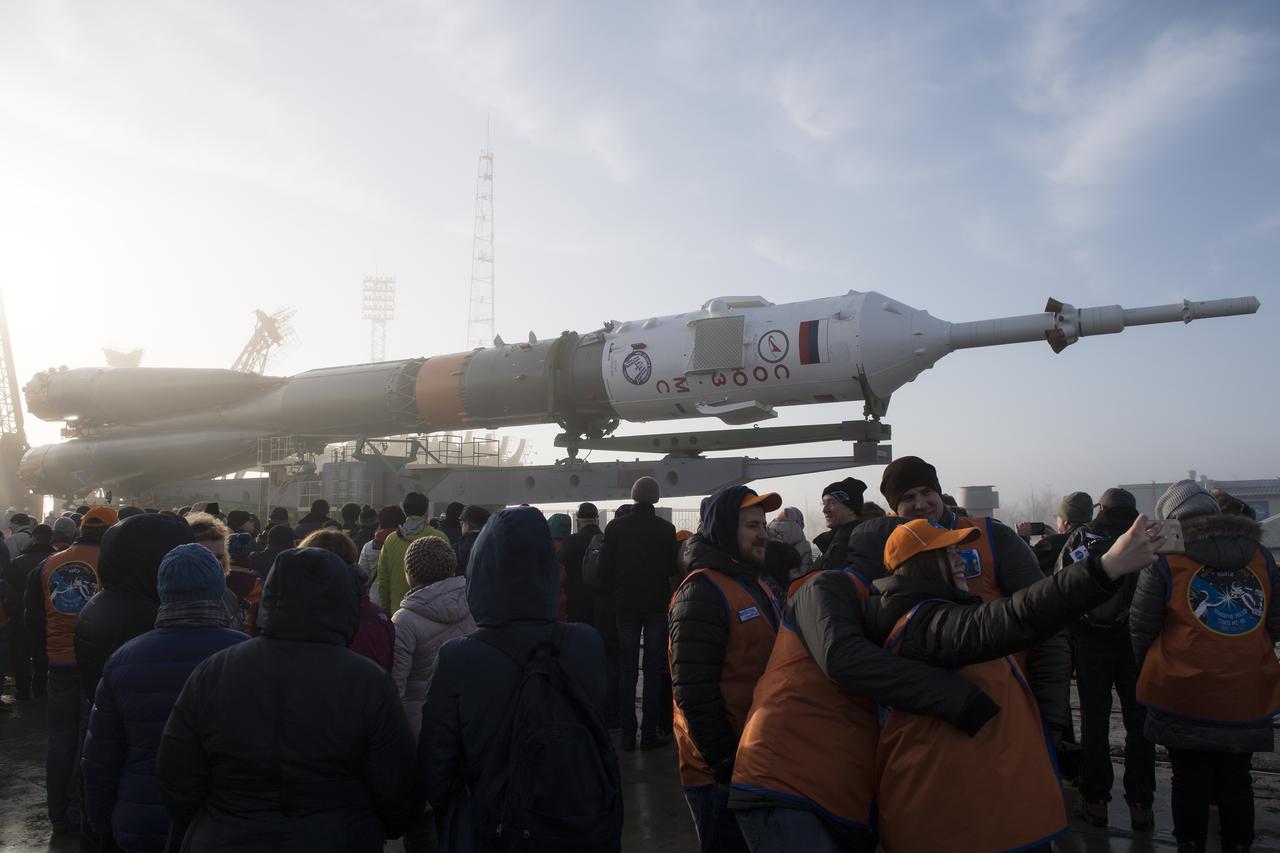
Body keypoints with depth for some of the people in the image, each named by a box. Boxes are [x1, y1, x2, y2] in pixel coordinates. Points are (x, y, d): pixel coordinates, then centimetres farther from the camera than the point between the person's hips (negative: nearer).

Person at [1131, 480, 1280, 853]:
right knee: (1236, 780, 16)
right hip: (1248, 697, 4)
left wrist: (1150, 673, 13)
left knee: (1190, 780, 10)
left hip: (1184, 696, -3)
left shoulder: (1165, 560, -9)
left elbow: (1141, 629, -3)